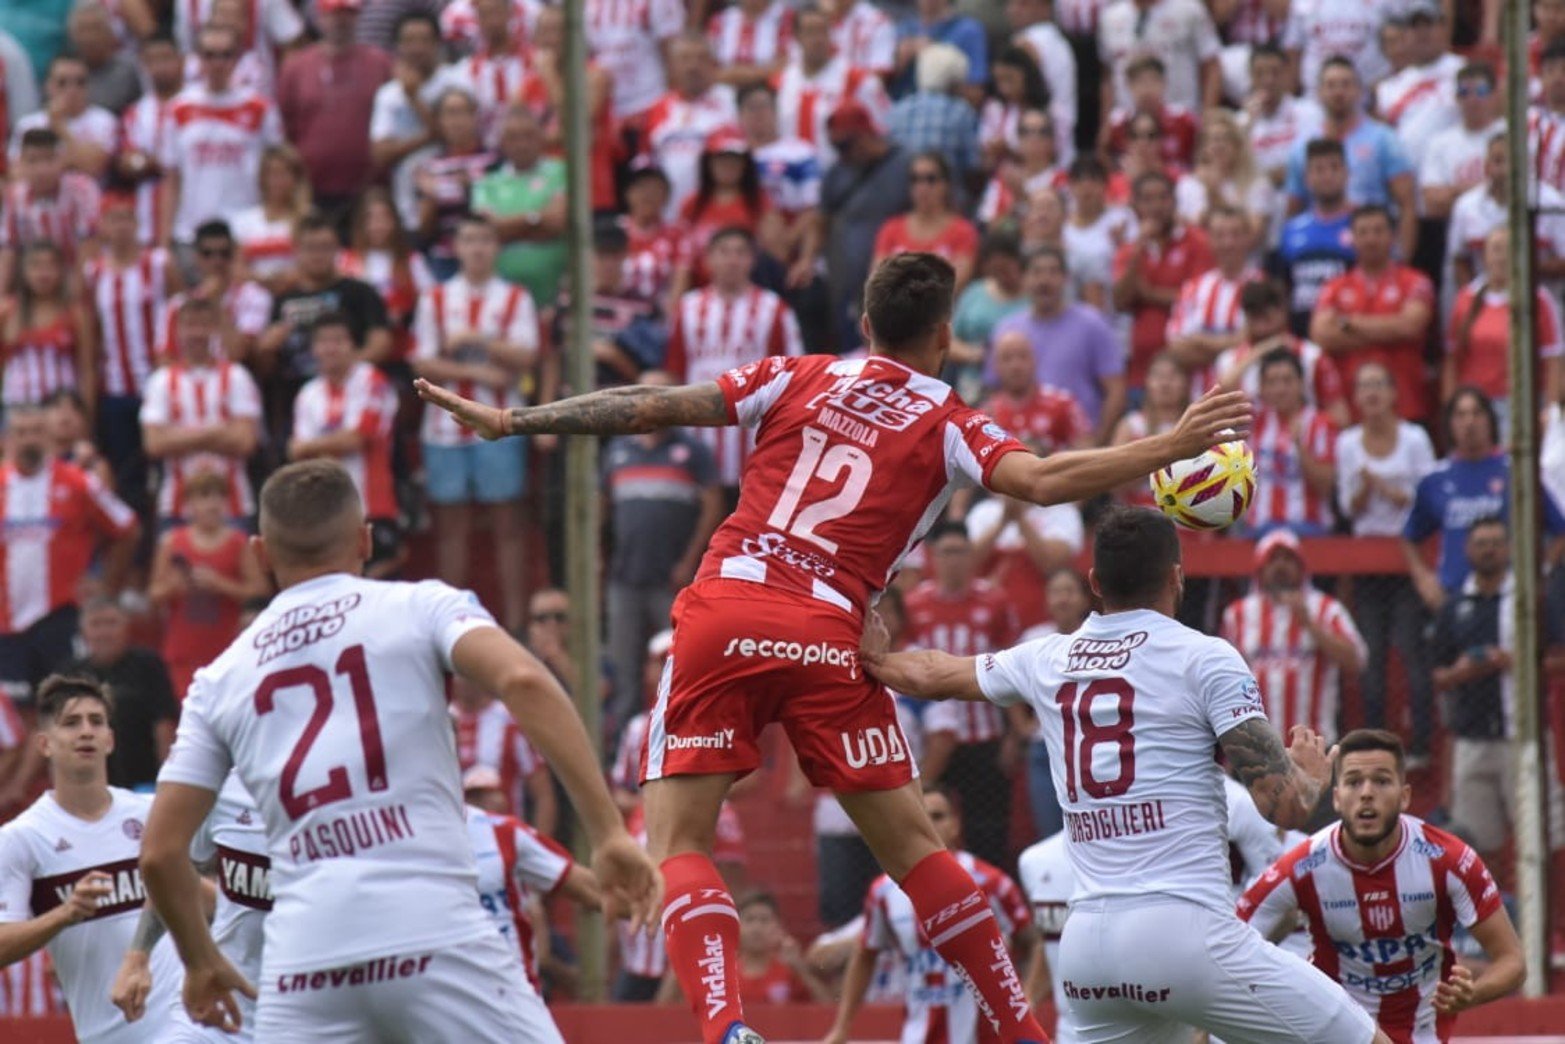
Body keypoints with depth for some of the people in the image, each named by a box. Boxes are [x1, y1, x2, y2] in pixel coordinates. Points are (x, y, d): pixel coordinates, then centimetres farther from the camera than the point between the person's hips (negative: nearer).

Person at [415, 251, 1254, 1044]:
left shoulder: (799, 378, 13)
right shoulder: (947, 427, 8)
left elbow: (652, 407, 10)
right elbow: (1042, 483, -10)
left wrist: (508, 423, 16)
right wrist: (1170, 448, -5)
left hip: (723, 617, 0)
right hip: (826, 638, 0)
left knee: (676, 844, 0)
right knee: (910, 845, 10)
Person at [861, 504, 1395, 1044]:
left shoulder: (1047, 660, 14)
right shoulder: (1205, 659, -2)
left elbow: (929, 675, 35)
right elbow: (1285, 805, -6)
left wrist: (873, 660, 57)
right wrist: (1313, 773, 18)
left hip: (1084, 942, 6)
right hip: (1186, 933, -6)